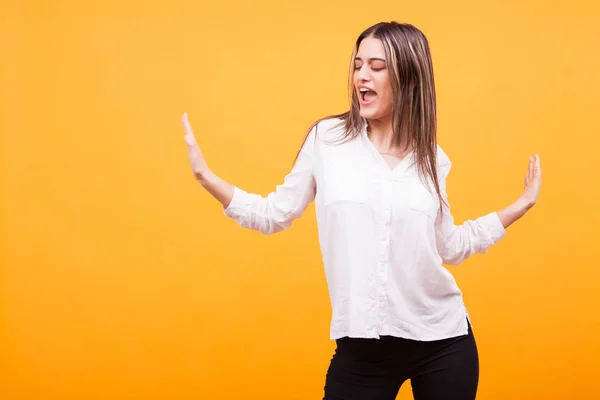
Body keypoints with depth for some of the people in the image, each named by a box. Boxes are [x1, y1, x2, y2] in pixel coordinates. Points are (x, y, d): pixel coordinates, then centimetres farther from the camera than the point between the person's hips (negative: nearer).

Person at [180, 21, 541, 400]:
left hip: (442, 341, 2)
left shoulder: (430, 157, 4)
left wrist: (520, 206, 12)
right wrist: (206, 177, -7)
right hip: (361, 347, -1)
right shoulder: (327, 138, -2)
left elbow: (448, 246, 12)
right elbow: (276, 214, 3)